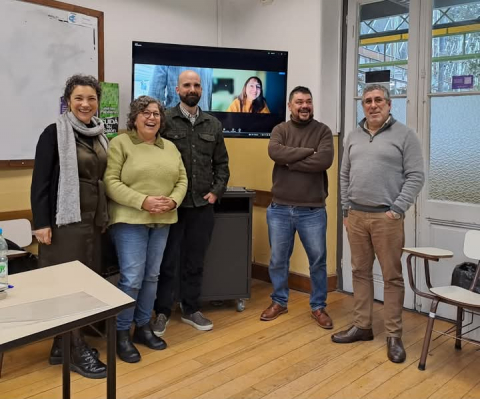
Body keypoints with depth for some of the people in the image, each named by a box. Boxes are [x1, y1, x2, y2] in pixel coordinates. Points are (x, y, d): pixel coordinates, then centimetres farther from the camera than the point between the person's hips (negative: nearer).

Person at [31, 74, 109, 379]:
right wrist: (41, 223, -15)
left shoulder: (100, 135, 11)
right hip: (65, 220, -7)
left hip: (93, 219, 7)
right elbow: (40, 181, -10)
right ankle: (75, 352, 11)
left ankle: (64, 346, 23)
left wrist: (103, 216, 14)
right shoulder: (55, 133, -8)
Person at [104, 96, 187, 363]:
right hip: (130, 220, -5)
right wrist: (143, 201, -21)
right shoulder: (120, 143, -4)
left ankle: (144, 327, 26)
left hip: (162, 222, 6)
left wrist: (173, 201, -10)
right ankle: (122, 334, 10)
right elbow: (111, 183, -12)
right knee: (132, 278, -6)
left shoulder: (170, 148, 12)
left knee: (152, 276, 12)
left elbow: (182, 180, 11)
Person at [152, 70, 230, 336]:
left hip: (203, 205, 4)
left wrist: (217, 191, 3)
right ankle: (162, 312, 20)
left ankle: (190, 310, 28)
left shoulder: (213, 125, 10)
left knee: (195, 262, 14)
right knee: (167, 261, 5)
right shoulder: (165, 120, -3)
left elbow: (221, 163, 14)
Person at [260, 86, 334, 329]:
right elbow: (275, 152, -17)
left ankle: (318, 307, 26)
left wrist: (290, 161, -14)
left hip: (313, 211, -1)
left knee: (318, 261, 9)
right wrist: (308, 152, -16)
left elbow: (325, 160, -18)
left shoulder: (323, 131, 0)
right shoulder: (280, 130, 5)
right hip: (280, 209, 2)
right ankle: (279, 301, 31)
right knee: (278, 260, 12)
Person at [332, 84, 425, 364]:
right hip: (356, 216, 5)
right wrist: (346, 208, 10)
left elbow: (415, 176, -6)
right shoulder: (354, 137, 13)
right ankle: (362, 326, 22)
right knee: (361, 272, 11)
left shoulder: (404, 135, -2)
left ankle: (394, 336, 10)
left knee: (392, 276, 1)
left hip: (386, 217, -5)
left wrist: (397, 210, -12)